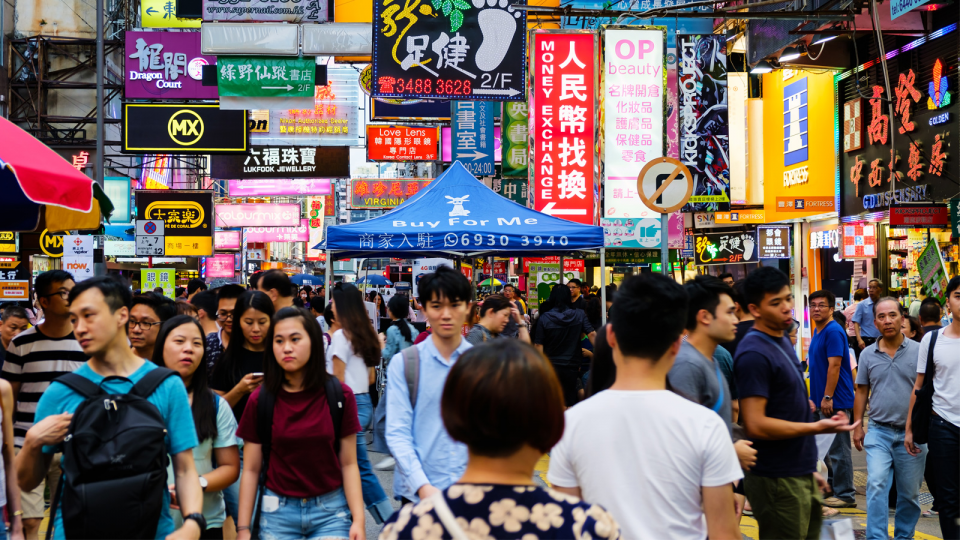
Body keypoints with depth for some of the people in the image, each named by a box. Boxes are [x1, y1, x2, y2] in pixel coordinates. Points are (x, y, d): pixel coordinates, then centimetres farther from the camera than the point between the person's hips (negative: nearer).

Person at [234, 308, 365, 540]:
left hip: (330, 511, 0)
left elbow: (348, 464, -2)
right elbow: (251, 470, 1)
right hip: (278, 512, 1)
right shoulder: (260, 399, -4)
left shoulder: (340, 396, -5)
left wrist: (358, 520, -10)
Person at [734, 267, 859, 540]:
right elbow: (756, 424, -23)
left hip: (800, 476, 9)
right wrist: (817, 427, -22)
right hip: (777, 482, -9)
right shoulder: (754, 353, -18)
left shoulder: (782, 341, 12)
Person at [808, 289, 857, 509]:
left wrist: (827, 398, -21)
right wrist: (815, 397, 21)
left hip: (835, 402, -10)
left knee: (838, 450, -4)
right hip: (823, 401, 10)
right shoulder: (817, 332, 15)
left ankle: (845, 495, 2)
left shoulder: (833, 331, -14)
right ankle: (832, 487, 26)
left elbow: (834, 366, -20)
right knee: (827, 448, 17)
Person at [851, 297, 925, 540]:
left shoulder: (918, 351, -2)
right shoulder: (867, 354, 5)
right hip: (878, 431, 1)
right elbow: (862, 392, 11)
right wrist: (857, 426, 8)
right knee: (876, 484, -15)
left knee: (909, 493, 9)